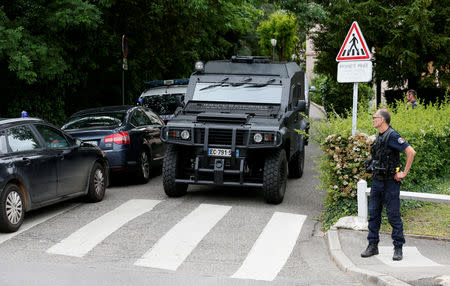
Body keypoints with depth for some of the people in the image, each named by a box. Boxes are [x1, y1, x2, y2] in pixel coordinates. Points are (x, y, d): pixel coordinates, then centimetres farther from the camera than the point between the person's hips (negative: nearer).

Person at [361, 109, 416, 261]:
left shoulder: (392, 136, -15)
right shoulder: (379, 136, 12)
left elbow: (411, 152, -21)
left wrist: (404, 172, -18)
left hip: (390, 182, -8)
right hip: (376, 180, 8)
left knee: (393, 215, -2)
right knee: (373, 213, 9)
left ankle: (398, 248, 6)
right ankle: (373, 246, 16)